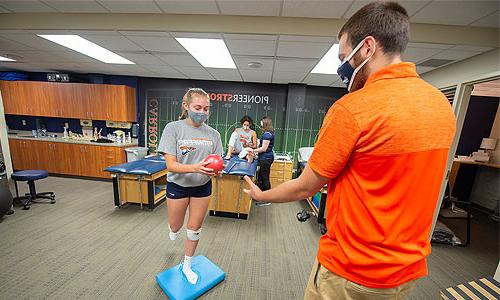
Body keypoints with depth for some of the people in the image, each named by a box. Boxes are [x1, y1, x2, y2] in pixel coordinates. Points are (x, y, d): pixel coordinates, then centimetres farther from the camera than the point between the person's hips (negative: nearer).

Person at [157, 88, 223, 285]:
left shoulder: (213, 134, -7)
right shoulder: (173, 128, -15)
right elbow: (171, 165, -20)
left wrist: (215, 171, -25)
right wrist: (195, 167, -37)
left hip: (202, 187, 2)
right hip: (178, 186, -1)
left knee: (194, 229, 15)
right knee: (175, 227, 20)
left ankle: (187, 265, 43)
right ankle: (173, 229, 61)